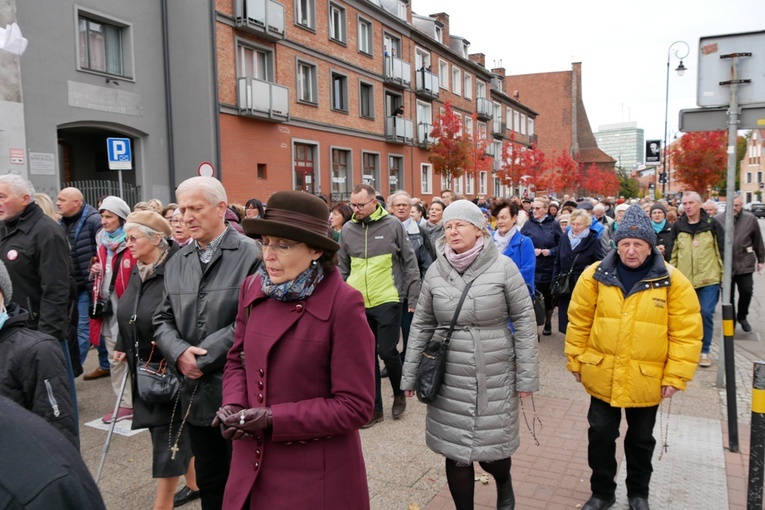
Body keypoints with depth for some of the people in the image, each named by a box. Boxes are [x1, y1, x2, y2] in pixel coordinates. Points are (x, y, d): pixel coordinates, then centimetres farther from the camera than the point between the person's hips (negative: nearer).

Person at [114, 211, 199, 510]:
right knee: (177, 431, 20)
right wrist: (123, 348, 10)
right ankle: (194, 484, 37)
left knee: (168, 436, 1)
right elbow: (128, 318, 18)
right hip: (144, 369, 8)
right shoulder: (137, 272, 7)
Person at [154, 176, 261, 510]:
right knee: (208, 482, 20)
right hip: (196, 394, 6)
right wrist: (179, 353, -9)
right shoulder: (177, 262, 10)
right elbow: (163, 319, 11)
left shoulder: (250, 256, -11)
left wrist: (205, 358, -15)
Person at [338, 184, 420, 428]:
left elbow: (410, 263, -1)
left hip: (387, 300, -4)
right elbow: (342, 268, 13)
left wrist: (413, 299, -4)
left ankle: (399, 394, 27)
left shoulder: (392, 225, -4)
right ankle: (375, 407, 23)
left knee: (387, 351, -2)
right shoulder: (348, 229, 5)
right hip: (358, 303, 4)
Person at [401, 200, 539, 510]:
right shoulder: (436, 270, 1)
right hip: (449, 376, 2)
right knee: (455, 451, 6)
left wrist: (527, 375, -5)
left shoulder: (503, 267, -7)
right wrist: (410, 375, 7)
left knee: (493, 448, 8)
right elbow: (421, 325, 7)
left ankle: (504, 485, 44)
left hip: (495, 376, -2)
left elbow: (524, 320, -3)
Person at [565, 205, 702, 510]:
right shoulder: (595, 276, -8)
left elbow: (686, 333, -8)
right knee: (601, 435, 12)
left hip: (647, 380, 0)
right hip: (602, 376, 1)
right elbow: (579, 322, -1)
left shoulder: (673, 281, -10)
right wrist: (576, 361, 2)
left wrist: (676, 376, -9)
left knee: (641, 439, 19)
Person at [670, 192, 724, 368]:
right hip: (684, 280, 2)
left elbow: (723, 250, 1)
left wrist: (724, 275, -1)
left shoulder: (713, 224, -1)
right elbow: (673, 254, 9)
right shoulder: (678, 226, 4)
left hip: (709, 280, -2)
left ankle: (704, 351, 11)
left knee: (706, 314, -3)